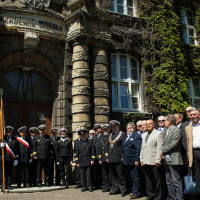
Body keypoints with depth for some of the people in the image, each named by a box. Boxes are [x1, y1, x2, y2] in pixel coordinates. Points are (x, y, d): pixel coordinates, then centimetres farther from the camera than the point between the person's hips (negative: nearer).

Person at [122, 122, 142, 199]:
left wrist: (136, 160, -19)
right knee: (129, 178, 15)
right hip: (126, 161, 9)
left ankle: (136, 193, 7)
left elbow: (138, 149, -15)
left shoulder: (137, 136, -8)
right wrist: (123, 157, 13)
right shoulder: (127, 136, 17)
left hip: (132, 161, -8)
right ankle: (133, 191, 26)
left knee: (135, 178, -1)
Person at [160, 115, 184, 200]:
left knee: (176, 181, -6)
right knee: (169, 181, 14)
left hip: (173, 159, -9)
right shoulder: (166, 131, 18)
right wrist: (163, 153, -2)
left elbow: (173, 144, -17)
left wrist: (163, 151, -10)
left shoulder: (177, 130, -10)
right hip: (166, 159, 9)